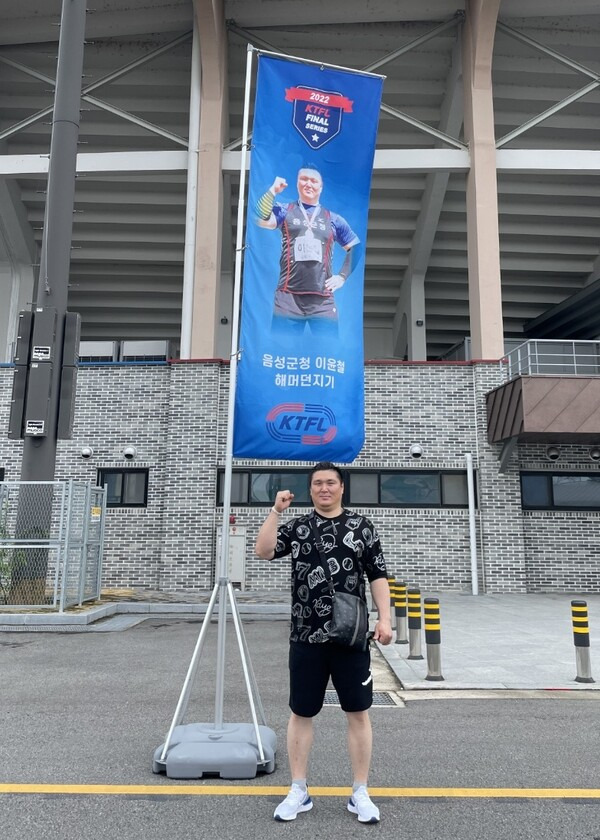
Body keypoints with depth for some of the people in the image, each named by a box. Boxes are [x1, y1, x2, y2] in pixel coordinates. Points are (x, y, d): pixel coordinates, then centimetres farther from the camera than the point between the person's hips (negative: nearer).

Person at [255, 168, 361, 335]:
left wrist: (342, 276, 10)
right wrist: (273, 190, -3)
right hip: (289, 298, -1)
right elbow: (262, 220, -6)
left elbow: (356, 248, 21)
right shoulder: (285, 211, 13)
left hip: (323, 301, 1)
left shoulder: (333, 219, 16)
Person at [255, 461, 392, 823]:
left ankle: (360, 793, 24)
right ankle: (299, 791, 27)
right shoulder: (296, 527, 4)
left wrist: (385, 618, -7)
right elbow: (264, 551, -11)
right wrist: (276, 511, -16)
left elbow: (378, 576, 2)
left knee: (358, 713, 8)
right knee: (301, 713, 11)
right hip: (306, 638, 1)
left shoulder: (362, 526, 3)